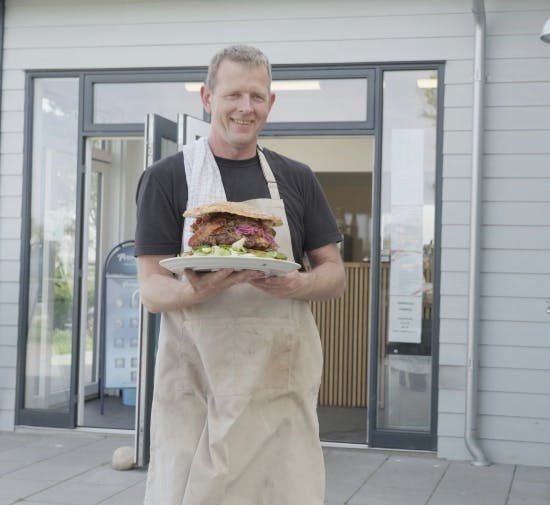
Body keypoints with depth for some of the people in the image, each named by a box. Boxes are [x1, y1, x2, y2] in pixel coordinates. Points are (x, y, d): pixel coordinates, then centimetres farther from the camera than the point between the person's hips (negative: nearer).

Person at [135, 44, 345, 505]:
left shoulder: (297, 179, 11)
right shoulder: (166, 178, 2)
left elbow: (335, 276, 11)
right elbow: (151, 289, -2)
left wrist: (296, 285, -12)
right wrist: (195, 291, -25)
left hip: (283, 380, 2)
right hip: (197, 379, -2)